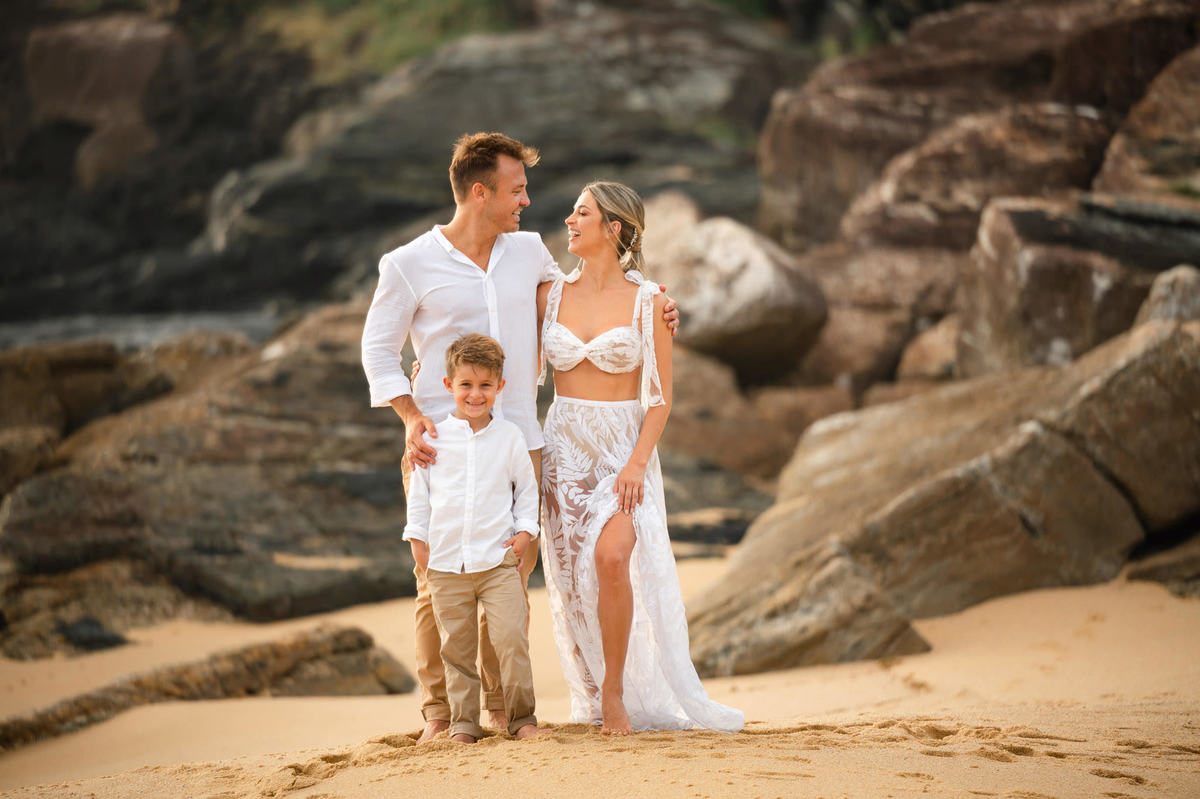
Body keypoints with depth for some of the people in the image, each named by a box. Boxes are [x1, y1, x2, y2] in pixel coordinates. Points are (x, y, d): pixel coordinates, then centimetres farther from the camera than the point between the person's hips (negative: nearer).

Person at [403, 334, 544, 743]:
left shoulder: (510, 437, 5)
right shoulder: (434, 436, 4)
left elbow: (527, 489, 13)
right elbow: (419, 490, 11)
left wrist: (525, 531, 2)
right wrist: (417, 537, 6)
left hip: (499, 559, -1)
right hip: (446, 564, 1)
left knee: (512, 639, -11)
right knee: (456, 647, 4)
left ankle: (521, 717, 0)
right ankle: (463, 722, 12)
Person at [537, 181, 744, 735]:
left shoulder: (647, 302, -4)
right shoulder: (551, 295, 5)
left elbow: (660, 397, -2)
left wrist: (637, 463, -14)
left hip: (626, 451, -3)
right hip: (564, 448, 3)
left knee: (612, 558, -23)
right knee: (572, 578, 0)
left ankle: (618, 693, -11)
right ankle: (594, 699, 14)